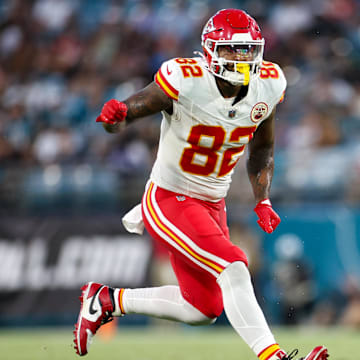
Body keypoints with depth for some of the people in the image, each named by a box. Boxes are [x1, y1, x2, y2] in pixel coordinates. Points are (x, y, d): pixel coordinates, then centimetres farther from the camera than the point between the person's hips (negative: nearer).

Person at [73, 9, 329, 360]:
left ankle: (107, 301, 29)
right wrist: (116, 114, -43)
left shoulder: (268, 86, -6)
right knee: (233, 269, -25)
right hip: (170, 199, -7)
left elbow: (261, 149, 12)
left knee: (204, 309, 13)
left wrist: (263, 201, 2)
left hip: (212, 204, 7)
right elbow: (124, 115, -19)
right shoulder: (185, 81, -23)